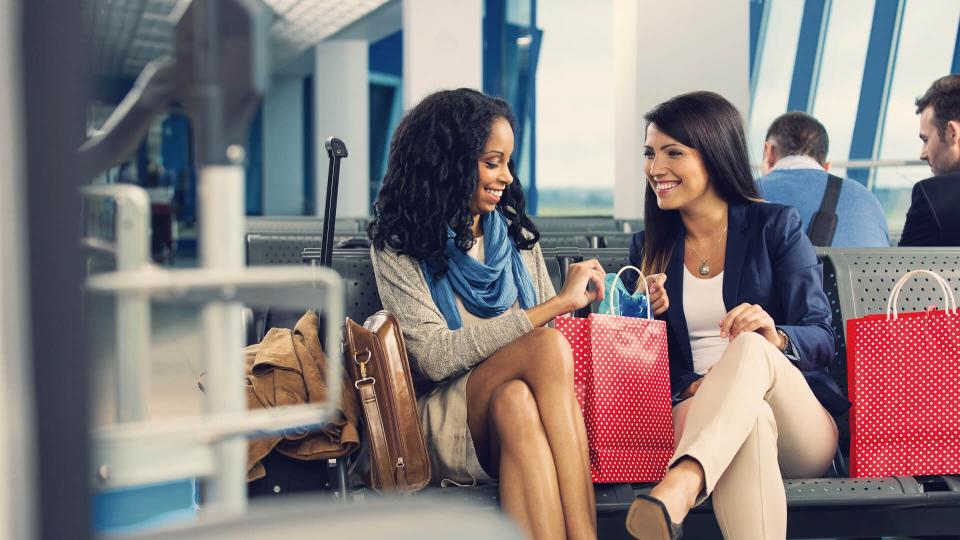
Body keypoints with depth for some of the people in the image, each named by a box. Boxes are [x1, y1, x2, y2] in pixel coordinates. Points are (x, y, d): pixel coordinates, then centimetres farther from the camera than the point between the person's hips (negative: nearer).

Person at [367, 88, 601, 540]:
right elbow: (435, 358, -14)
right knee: (548, 346, -30)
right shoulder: (398, 248, 0)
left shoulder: (515, 231, 15)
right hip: (447, 424, -3)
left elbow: (552, 329, 17)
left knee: (515, 401, -34)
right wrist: (556, 305, -16)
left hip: (512, 409, 3)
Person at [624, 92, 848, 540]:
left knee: (749, 346, -36)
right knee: (750, 417, -37)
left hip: (801, 430, -1)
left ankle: (677, 488, -55)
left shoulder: (775, 226, 5)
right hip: (697, 416, 1)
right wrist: (646, 316, -10)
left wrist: (774, 338, -25)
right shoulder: (650, 247, 14)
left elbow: (822, 340, -2)